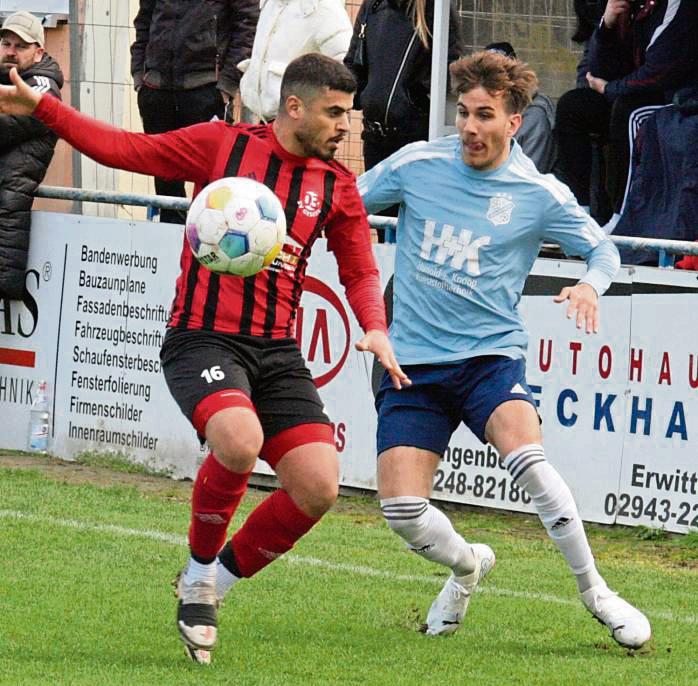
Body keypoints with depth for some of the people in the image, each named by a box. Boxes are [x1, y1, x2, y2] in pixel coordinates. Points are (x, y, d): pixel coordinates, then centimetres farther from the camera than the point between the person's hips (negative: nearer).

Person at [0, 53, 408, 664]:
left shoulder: (337, 187, 9)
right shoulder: (223, 145, -1)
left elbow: (360, 273, 17)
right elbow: (126, 149, 2)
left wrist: (375, 328, -4)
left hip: (277, 353, 5)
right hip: (203, 339, -5)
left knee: (318, 487, -11)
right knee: (239, 440, -34)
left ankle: (222, 577, 14)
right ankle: (200, 569, -6)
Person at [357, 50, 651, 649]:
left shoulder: (539, 193, -4)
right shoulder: (417, 164, -1)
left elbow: (603, 247, 8)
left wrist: (590, 286, -13)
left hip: (491, 354, -2)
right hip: (413, 360, 2)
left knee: (525, 455, -32)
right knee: (401, 511, -11)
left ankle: (594, 591, -14)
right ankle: (468, 565, 26)